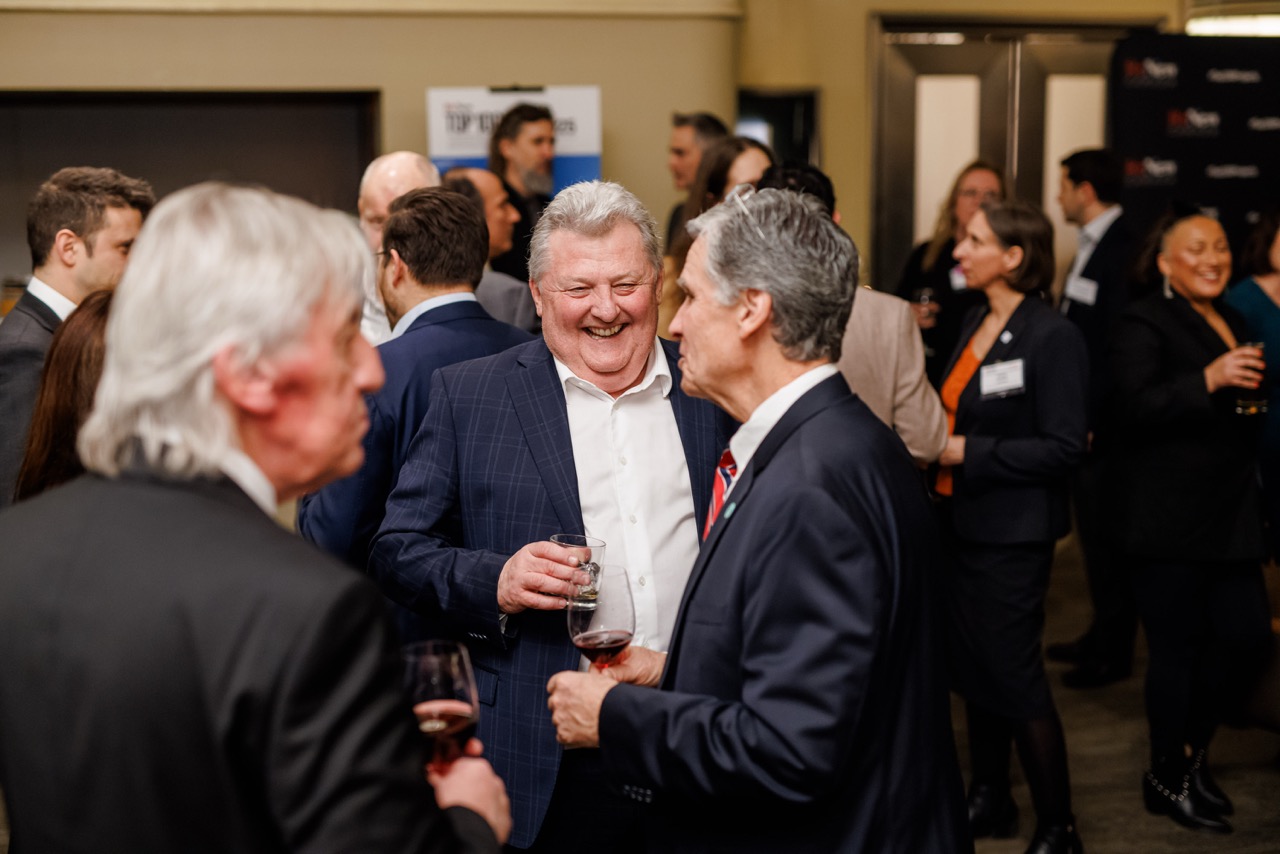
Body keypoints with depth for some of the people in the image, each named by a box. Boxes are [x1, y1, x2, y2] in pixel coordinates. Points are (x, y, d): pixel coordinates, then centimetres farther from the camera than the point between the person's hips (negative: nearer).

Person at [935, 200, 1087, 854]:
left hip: (1012, 533, -8)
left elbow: (1063, 447, -21)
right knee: (973, 665, 16)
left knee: (1014, 674, -1)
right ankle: (989, 801, 32)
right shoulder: (974, 325, 9)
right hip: (961, 521, 8)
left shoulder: (1052, 337, -16)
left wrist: (967, 452, -20)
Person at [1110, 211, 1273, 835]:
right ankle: (1168, 779, 15)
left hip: (1230, 517, 8)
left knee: (1247, 636, 6)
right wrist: (1208, 380, -31)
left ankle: (1190, 747, 28)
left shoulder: (1234, 322, 18)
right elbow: (1134, 405, -23)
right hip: (1169, 519, -8)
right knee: (1177, 646, -1)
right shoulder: (1145, 323, -9)